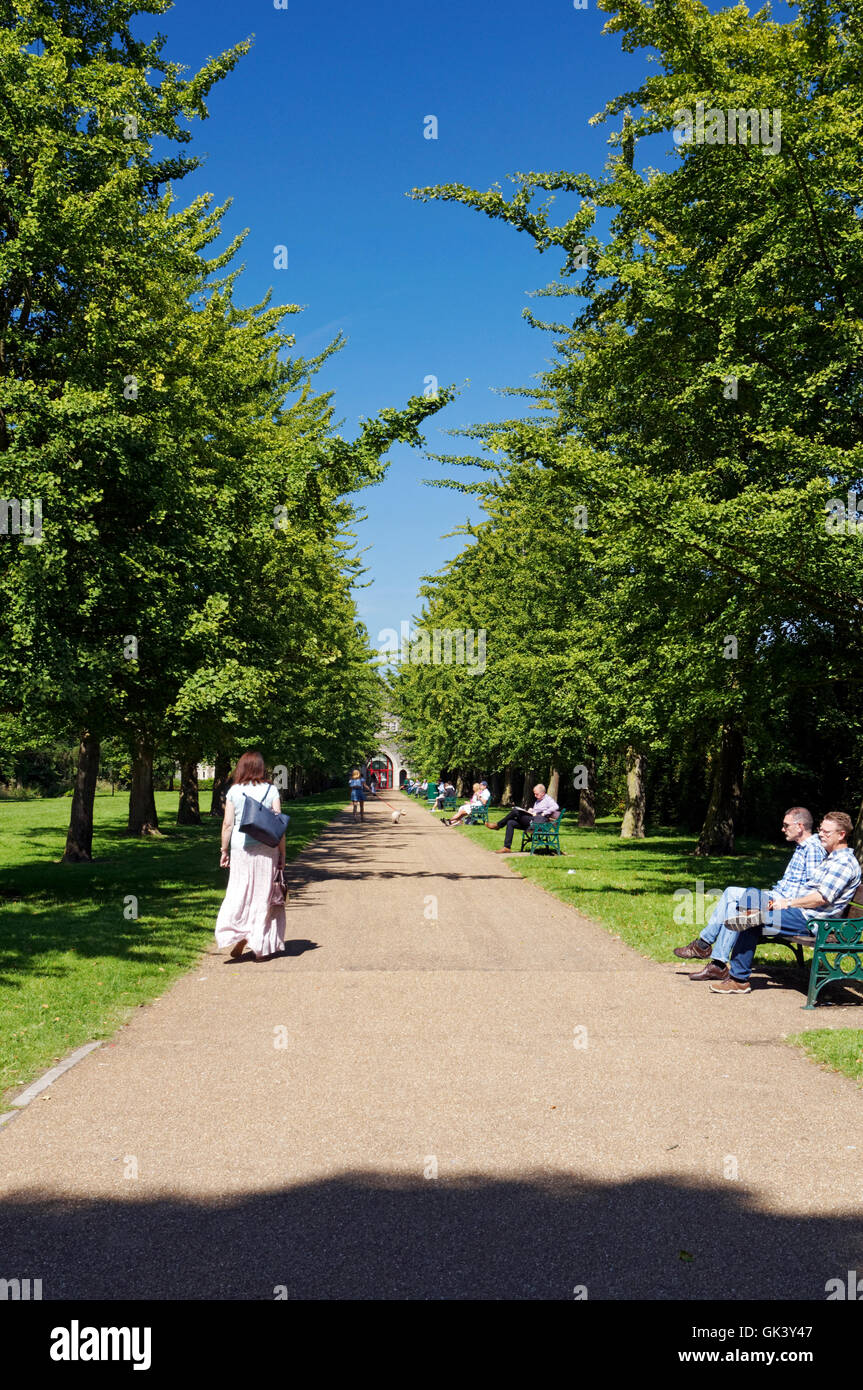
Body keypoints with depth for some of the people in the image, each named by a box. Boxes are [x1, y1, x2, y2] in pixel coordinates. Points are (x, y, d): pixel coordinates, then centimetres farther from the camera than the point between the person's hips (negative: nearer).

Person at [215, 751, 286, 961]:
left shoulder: (234, 791, 1)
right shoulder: (271, 790, 0)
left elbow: (227, 824, 0)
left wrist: (224, 851, 9)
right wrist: (282, 854, 3)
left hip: (241, 847, 0)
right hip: (266, 848, 0)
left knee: (239, 893, 10)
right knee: (263, 895, 7)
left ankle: (239, 936, -7)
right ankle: (261, 947, 8)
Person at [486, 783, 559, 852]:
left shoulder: (548, 799, 0)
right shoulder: (537, 801, 28)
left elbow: (556, 807, -19)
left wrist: (543, 813, -18)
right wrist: (530, 812, 8)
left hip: (539, 822, -10)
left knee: (515, 811, -22)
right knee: (510, 823, -7)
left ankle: (498, 825, -6)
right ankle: (507, 847, -10)